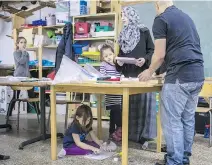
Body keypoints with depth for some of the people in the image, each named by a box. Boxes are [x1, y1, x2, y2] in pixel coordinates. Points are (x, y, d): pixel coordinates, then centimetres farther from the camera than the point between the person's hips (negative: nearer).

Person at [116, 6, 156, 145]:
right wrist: (119, 62, 0)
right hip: (128, 75, 5)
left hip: (142, 74, -5)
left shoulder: (144, 31, 2)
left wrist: (145, 59, -18)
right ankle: (130, 133, 14)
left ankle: (143, 134, 2)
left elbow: (152, 51, 0)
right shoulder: (123, 34, 17)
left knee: (143, 103, -4)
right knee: (129, 105, 6)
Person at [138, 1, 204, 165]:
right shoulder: (186, 17, 21)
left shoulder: (161, 19, -3)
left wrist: (149, 72, 10)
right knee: (188, 119, 13)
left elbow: (160, 54, -8)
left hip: (180, 76, -8)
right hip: (197, 74, 8)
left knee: (172, 121, -1)